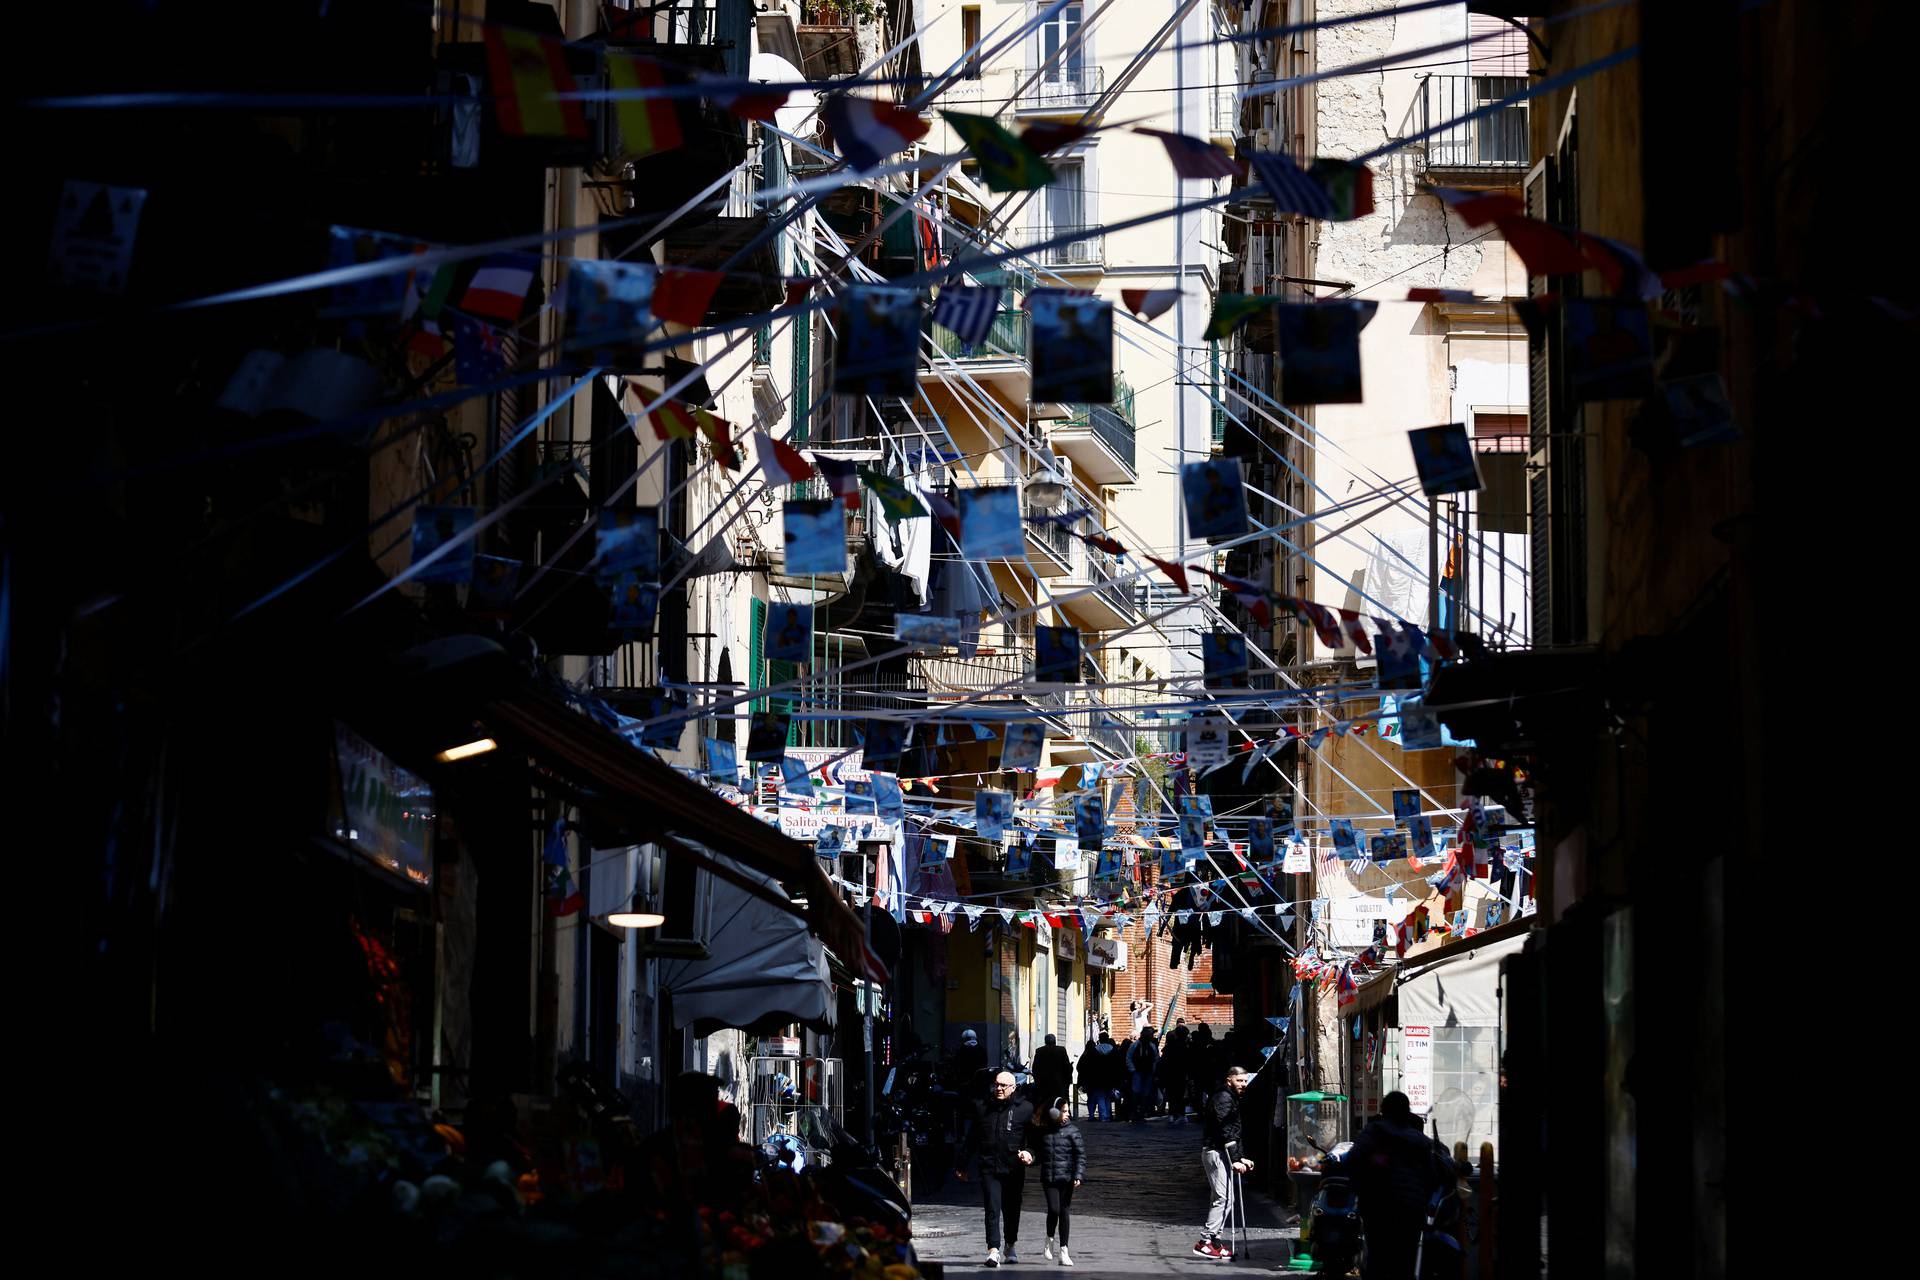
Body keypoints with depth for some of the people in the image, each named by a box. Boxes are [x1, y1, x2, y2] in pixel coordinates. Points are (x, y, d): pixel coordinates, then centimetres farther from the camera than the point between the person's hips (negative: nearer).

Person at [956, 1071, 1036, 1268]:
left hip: (1014, 1170, 0)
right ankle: (993, 1251, -18)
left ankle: (1011, 1246, 33)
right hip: (989, 1169, 0)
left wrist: (1030, 1153, -19)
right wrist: (962, 1166, 20)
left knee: (1012, 1211, 12)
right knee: (992, 1210, -11)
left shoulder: (1025, 1109, 1)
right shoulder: (984, 1109, 9)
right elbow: (971, 1140, 16)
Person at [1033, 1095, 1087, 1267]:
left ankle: (1064, 1251, 8)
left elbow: (1080, 1154, -3)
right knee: (1054, 1209, -14)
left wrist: (1078, 1175, -12)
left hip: (1066, 1178, -1)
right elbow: (1038, 1151, 22)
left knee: (1063, 1212, 2)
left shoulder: (1072, 1130, -1)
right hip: (1048, 1178, 1)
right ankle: (1050, 1239, 15)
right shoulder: (1043, 1131, 6)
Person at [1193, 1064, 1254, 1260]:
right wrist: (1235, 1160, -22)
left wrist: (1242, 1157, 22)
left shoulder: (1233, 1099, 19)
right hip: (1216, 1153, -11)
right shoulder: (1224, 1099, -14)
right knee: (1223, 1198, -14)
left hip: (1222, 1153, 11)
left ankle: (1213, 1240, 16)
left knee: (1221, 1199, 13)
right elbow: (1225, 1133, -20)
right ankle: (1205, 1242, -16)